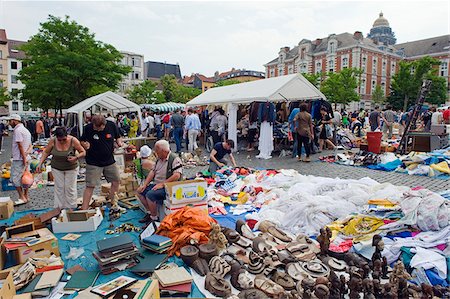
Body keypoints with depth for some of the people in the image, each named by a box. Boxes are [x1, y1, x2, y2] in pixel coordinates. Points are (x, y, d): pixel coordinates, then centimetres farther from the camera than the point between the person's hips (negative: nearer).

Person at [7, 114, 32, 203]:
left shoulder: (17, 130, -14)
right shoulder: (25, 130, 17)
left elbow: (20, 146, -19)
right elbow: (30, 146, 15)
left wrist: (24, 158, -17)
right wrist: (27, 153, -1)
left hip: (19, 159, -10)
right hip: (25, 158, 10)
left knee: (15, 179, -3)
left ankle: (22, 198, 0)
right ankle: (26, 196, 20)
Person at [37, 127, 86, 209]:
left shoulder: (73, 141, -19)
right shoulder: (52, 141, -13)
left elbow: (83, 152, -13)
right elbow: (46, 152, 1)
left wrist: (76, 158, -29)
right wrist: (40, 163, -7)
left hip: (71, 168, -2)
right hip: (57, 168, 2)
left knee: (70, 188, 3)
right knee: (59, 188, 5)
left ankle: (70, 208, 14)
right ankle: (59, 208, 15)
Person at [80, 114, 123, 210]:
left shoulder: (111, 126, -7)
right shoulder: (88, 128, -13)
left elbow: (118, 137, 8)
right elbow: (82, 141, -1)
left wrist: (119, 142, -13)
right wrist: (85, 144, -23)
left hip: (109, 161, 4)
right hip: (93, 163, -4)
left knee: (116, 181, 13)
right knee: (90, 186, -5)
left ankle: (112, 203, 32)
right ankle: (84, 209, 5)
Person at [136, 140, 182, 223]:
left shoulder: (175, 159, -16)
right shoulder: (159, 159, 13)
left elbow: (177, 175, -26)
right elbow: (153, 172, 15)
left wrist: (162, 184, -25)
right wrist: (144, 185, 4)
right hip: (156, 184, 10)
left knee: (150, 194, -27)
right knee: (139, 191, 4)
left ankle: (154, 218, -9)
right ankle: (149, 212, 12)